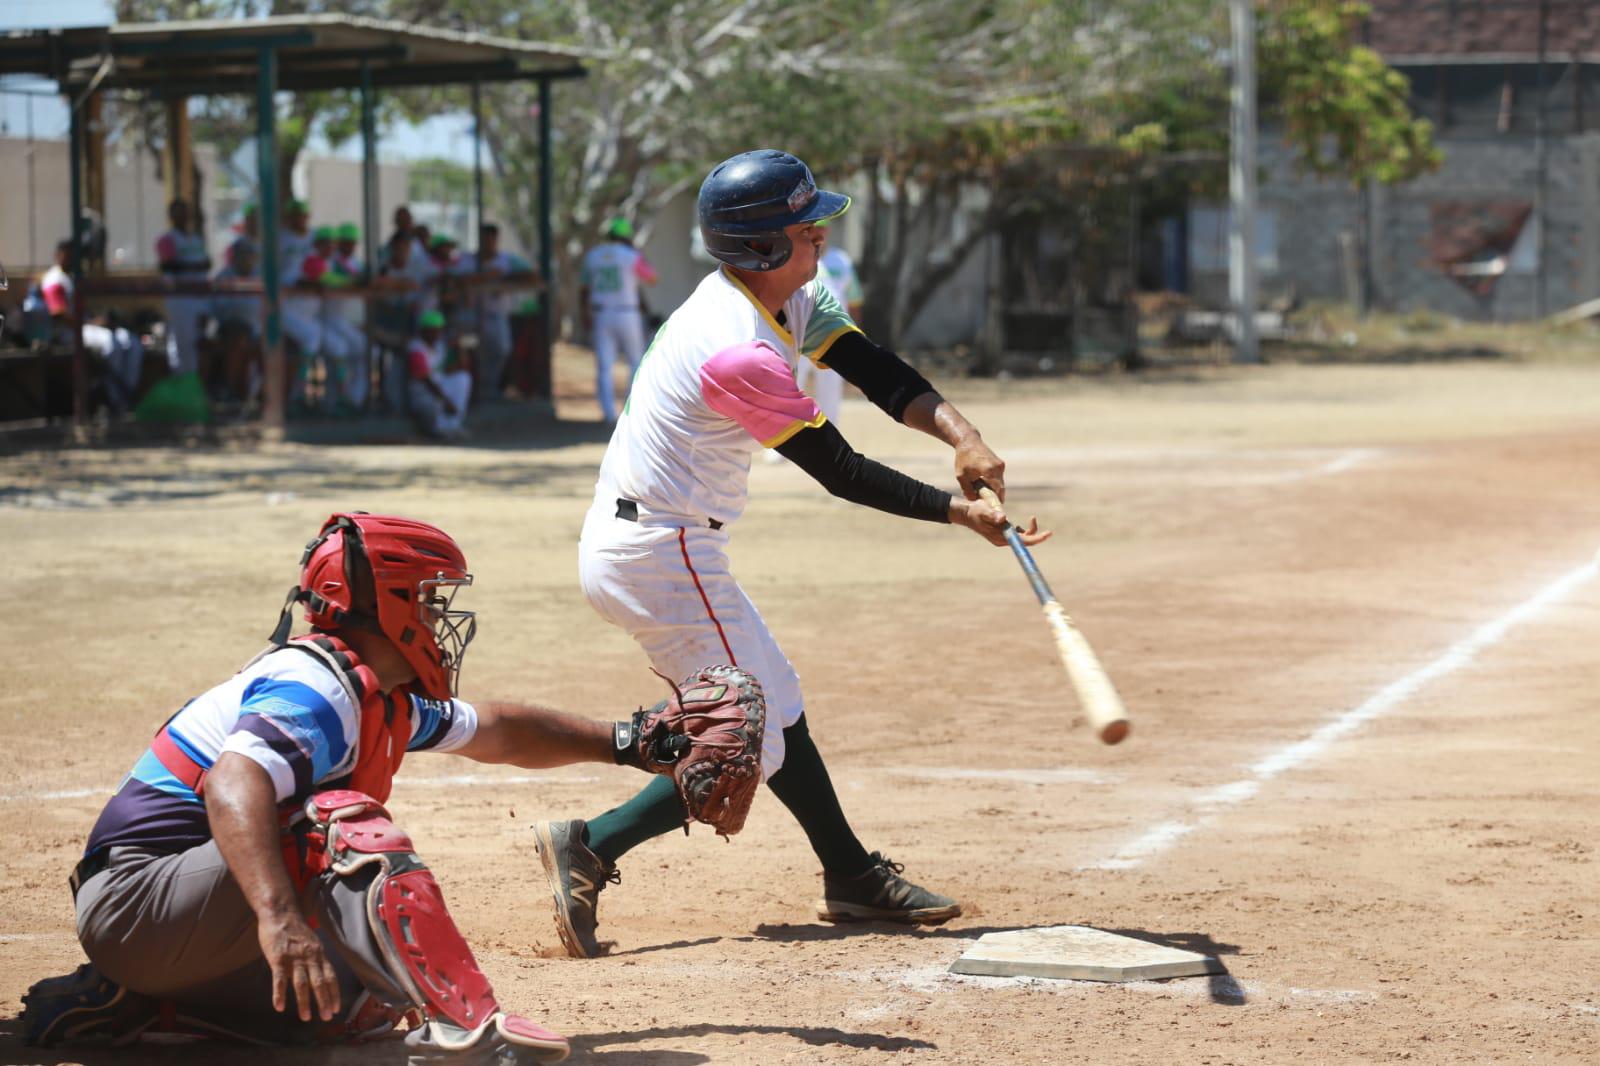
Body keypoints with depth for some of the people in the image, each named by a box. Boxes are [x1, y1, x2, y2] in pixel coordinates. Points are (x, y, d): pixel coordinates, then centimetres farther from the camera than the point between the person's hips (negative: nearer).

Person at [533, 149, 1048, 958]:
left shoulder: (787, 298, 5)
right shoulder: (740, 352, -25)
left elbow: (875, 371, -3)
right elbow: (840, 472, -18)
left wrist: (961, 435, -19)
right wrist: (961, 513, -13)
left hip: (631, 542, 11)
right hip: (661, 557, -11)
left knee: (773, 703, 20)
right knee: (753, 747, -4)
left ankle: (851, 877, 31)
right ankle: (589, 850, -5)